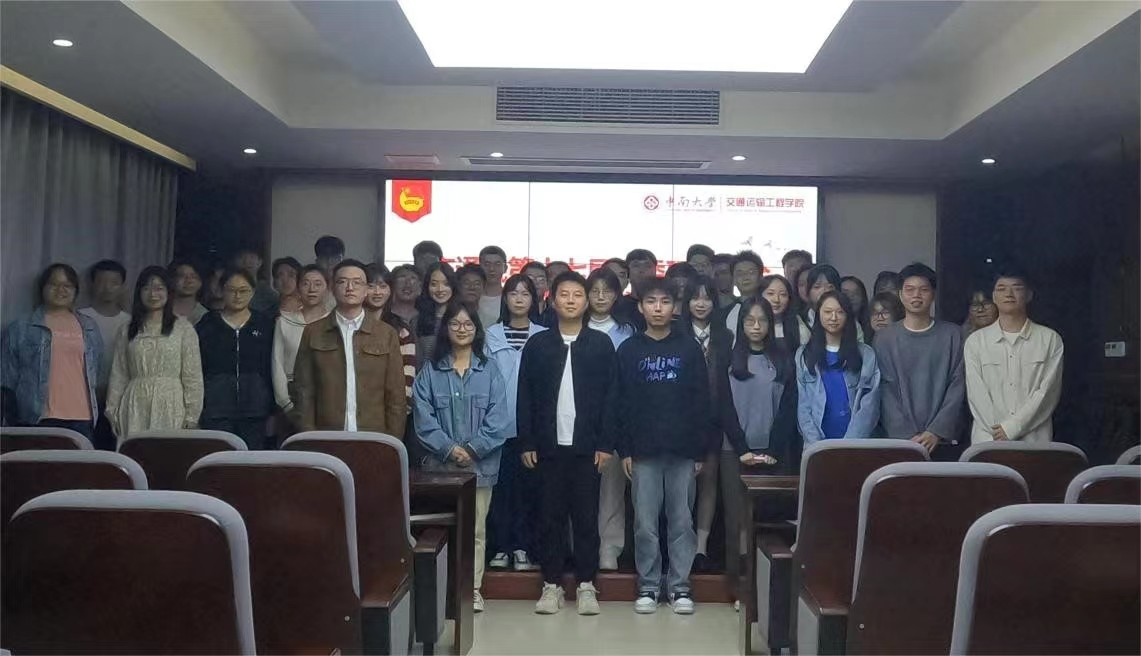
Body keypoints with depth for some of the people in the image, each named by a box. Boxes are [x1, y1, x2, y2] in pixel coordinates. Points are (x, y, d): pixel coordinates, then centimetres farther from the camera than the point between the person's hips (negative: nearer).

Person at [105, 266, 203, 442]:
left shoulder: (183, 328, 3)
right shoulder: (127, 330, 13)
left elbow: (193, 376, 0)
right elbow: (118, 375, 14)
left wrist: (191, 417, -5)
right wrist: (113, 411, 8)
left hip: (170, 406, -2)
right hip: (135, 408, 2)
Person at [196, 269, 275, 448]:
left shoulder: (265, 324, 8)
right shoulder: (207, 324, 7)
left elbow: (272, 367, 7)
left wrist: (271, 405, 2)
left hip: (254, 408, 0)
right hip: (216, 408, 0)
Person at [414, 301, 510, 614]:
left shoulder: (489, 370, 4)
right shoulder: (430, 371, 5)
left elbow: (498, 418, -3)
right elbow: (423, 417, -3)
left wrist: (472, 449, -12)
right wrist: (449, 449, -13)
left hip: (480, 464, 0)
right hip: (440, 463, 0)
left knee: (475, 528, 6)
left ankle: (473, 588, 17)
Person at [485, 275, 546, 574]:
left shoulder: (542, 336, 4)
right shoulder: (493, 335, 7)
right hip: (499, 423, 1)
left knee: (527, 485, 2)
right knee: (501, 484, 3)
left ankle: (522, 548, 11)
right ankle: (501, 547, 12)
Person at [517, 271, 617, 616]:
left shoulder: (601, 344, 2)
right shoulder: (537, 344, 4)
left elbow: (610, 396, 0)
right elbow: (525, 397, 4)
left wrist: (605, 444, -5)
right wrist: (526, 443, -1)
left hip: (587, 445, -1)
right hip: (549, 445, 1)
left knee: (586, 517, 5)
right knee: (551, 516, 7)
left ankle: (586, 585, 16)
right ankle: (551, 584, 17)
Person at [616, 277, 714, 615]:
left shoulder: (690, 348, 5)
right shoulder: (629, 350, 5)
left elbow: (701, 402, 4)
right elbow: (622, 404, 3)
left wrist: (700, 449, -1)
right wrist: (624, 449, -3)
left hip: (683, 450, 0)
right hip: (643, 451, 0)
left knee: (682, 521, 6)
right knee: (645, 523, 4)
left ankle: (680, 585, 17)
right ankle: (648, 585, 16)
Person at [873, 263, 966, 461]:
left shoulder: (952, 335, 6)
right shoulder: (884, 338, 5)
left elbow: (957, 386, 0)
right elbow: (887, 391, -1)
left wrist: (937, 432, -11)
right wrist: (907, 437, -12)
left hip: (944, 440, 0)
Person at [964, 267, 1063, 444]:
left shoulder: (1050, 339, 5)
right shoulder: (975, 341, 6)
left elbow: (1048, 392, -3)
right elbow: (977, 395, -1)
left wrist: (1012, 427, -12)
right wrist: (998, 434, -12)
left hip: (1035, 441, 0)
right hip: (987, 442, 0)